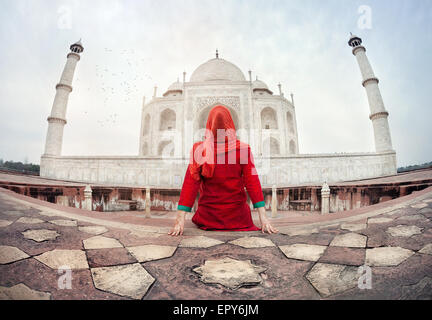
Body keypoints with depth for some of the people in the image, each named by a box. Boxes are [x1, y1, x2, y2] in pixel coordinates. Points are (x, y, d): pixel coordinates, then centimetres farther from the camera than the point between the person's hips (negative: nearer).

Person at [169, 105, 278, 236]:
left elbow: (190, 184, -13)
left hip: (208, 219, 2)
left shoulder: (199, 149, -10)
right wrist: (263, 218, -10)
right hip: (237, 219, -1)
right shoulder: (243, 149, -11)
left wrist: (180, 219, -11)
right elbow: (253, 182, -13)